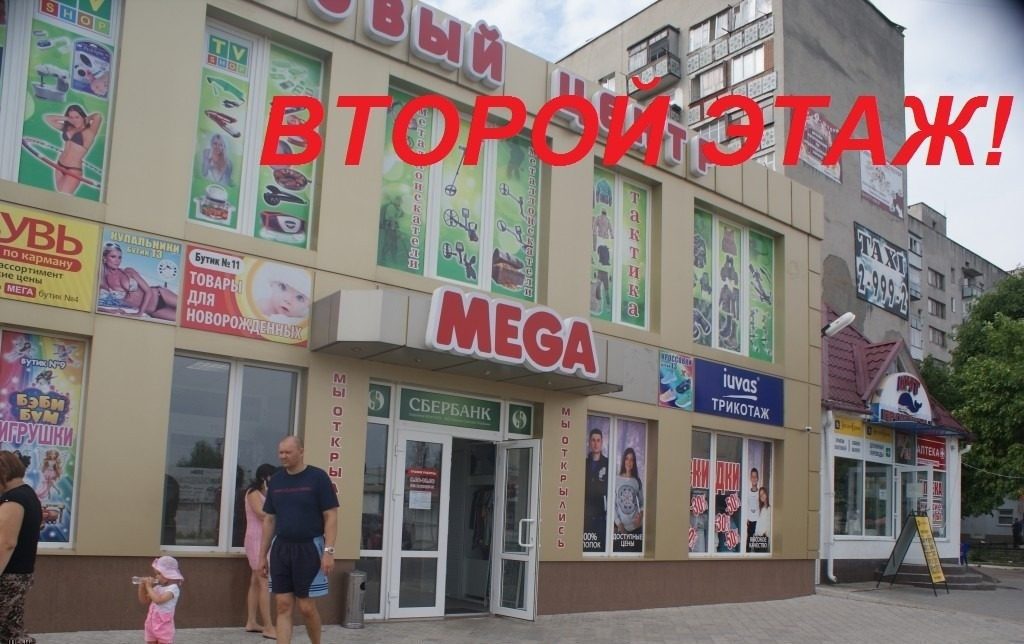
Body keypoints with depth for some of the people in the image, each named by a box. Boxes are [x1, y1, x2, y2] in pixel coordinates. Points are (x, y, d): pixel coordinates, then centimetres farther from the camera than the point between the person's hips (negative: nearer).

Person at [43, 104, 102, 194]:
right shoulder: (68, 128, 11)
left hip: (73, 169, -7)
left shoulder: (89, 131, -7)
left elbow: (98, 116, -25)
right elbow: (47, 118, 20)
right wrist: (66, 119, 9)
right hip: (60, 166, 7)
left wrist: (87, 119, -3)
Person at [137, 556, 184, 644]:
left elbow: (158, 600, -27)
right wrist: (142, 587, 2)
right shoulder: (157, 587, 10)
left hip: (164, 625, -8)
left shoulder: (173, 588, -14)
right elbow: (144, 601, 17)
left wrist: (149, 587, -16)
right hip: (151, 623, 8)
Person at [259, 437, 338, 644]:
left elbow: (331, 516, -8)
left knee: (306, 607, 1)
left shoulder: (318, 477, -7)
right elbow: (269, 520, 13)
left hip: (309, 548, -4)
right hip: (280, 549, 4)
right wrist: (262, 555, 11)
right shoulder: (275, 481, 7)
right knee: (283, 606, 3)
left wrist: (328, 551, -16)